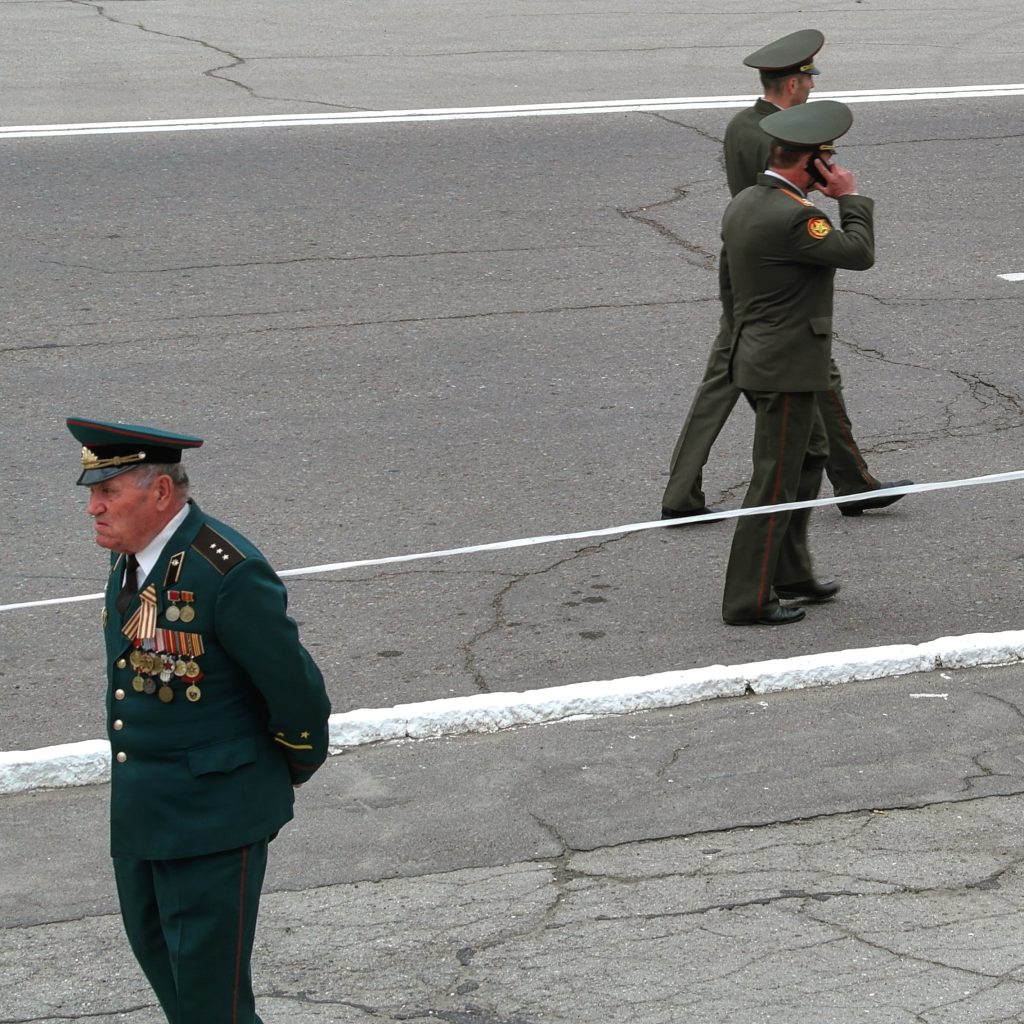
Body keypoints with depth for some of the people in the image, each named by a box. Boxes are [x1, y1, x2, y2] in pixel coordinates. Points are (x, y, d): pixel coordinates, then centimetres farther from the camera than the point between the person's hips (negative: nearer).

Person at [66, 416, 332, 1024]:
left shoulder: (227, 574, -25)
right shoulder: (133, 557, 2)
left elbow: (296, 687, -17)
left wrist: (295, 767, -1)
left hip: (213, 815, -9)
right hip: (140, 811, 9)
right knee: (152, 941, 23)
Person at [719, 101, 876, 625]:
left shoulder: (742, 204, 7)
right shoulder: (791, 217, -24)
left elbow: (729, 285, 16)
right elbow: (859, 253, -19)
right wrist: (849, 197, -7)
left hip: (755, 359, 10)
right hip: (787, 369, -10)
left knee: (809, 455, 23)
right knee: (775, 482, -3)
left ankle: (789, 572, 31)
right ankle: (747, 599, 2)